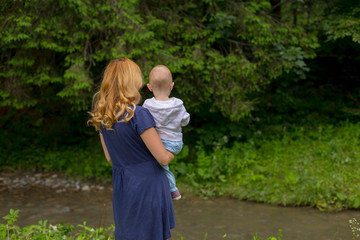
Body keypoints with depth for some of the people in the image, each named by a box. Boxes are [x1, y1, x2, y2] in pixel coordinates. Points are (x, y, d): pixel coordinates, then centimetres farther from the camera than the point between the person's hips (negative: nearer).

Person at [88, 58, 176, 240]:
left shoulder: (102, 117, 2)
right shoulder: (138, 114, -20)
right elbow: (163, 158, -16)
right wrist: (172, 153, 5)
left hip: (121, 189, 7)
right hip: (147, 186, -6)